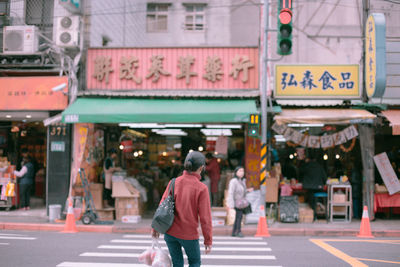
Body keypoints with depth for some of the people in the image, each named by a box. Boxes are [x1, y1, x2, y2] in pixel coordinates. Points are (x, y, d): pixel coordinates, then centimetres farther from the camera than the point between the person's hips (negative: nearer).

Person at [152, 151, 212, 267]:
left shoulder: (174, 182, -4)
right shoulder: (201, 188, -15)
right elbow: (205, 217, -13)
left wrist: (156, 227, 13)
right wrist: (208, 241, -4)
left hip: (170, 232, 4)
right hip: (189, 234, -3)